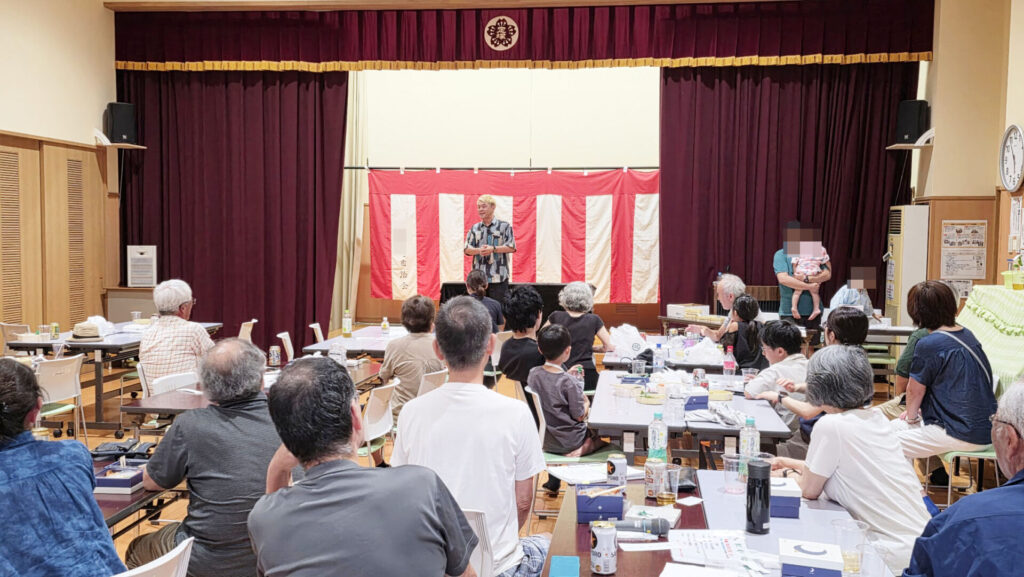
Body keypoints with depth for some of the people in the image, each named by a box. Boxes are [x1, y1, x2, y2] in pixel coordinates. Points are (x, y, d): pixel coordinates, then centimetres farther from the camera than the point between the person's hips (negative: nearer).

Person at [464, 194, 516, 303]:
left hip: (498, 277, -3)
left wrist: (493, 249, -17)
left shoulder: (504, 226, 3)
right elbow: (466, 249, 9)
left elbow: (511, 247, -5)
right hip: (479, 277, 4)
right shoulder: (474, 228, 14)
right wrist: (479, 250, -12)